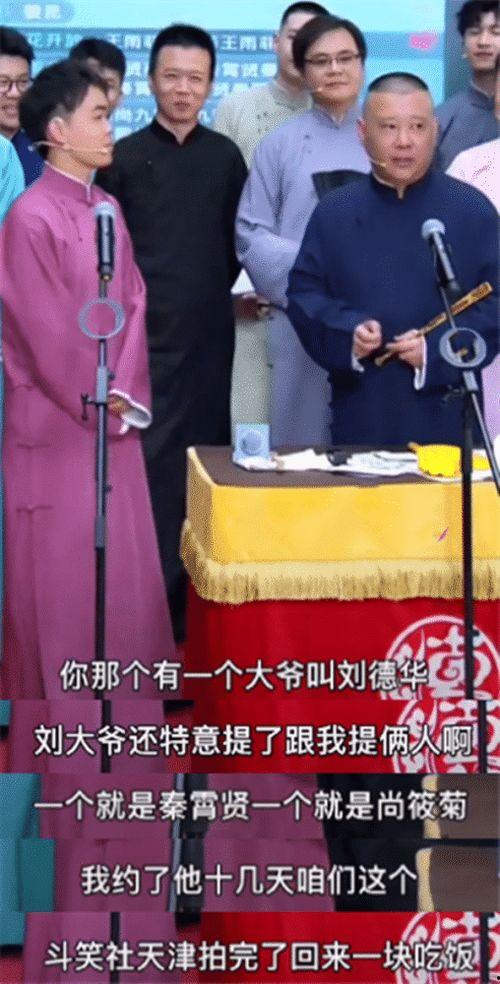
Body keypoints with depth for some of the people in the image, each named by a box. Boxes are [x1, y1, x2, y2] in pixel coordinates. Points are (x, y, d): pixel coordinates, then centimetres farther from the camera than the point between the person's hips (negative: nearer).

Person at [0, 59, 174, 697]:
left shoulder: (107, 210, 9)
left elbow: (133, 303, 8)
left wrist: (124, 394, -4)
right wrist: (97, 402, -8)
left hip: (113, 421, 7)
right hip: (56, 422, -7)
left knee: (121, 563, 10)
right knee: (60, 569, 1)